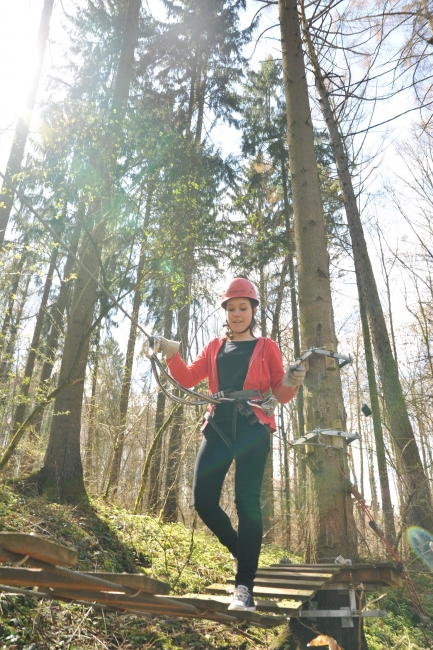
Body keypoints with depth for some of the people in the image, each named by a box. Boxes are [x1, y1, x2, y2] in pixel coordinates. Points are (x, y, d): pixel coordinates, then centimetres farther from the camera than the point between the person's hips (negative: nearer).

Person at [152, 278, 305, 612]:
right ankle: (241, 550, 24)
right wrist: (171, 354, -6)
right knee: (203, 500, -3)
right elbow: (189, 379, 10)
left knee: (247, 501, -10)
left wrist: (292, 382, -17)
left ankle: (244, 586, -1)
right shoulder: (215, 347, 19)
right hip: (219, 427, 4)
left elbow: (280, 395, 5)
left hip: (253, 428, -3)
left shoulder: (266, 347, 10)